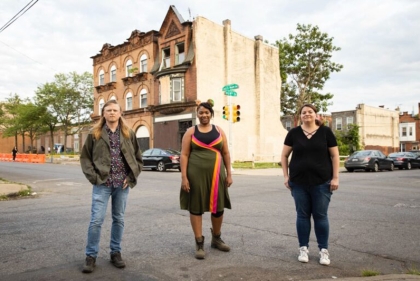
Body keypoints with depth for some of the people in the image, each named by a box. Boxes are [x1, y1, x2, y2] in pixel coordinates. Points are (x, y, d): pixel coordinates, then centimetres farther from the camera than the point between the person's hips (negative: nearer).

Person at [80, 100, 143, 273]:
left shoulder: (129, 134, 6)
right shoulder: (95, 134, 2)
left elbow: (138, 159, 9)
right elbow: (85, 157, 4)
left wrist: (131, 177, -1)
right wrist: (93, 177, -6)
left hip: (122, 184, 2)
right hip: (102, 184, -2)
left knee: (119, 219, 11)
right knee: (96, 220, -2)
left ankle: (116, 253, 25)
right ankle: (91, 256, 13)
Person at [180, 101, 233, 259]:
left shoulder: (219, 131, 8)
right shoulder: (191, 132, 2)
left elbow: (226, 153, 9)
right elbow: (184, 155, -2)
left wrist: (229, 174, 5)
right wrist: (184, 177, -10)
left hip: (216, 174, 2)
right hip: (196, 174, -2)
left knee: (218, 207, 10)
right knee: (196, 207, 3)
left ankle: (216, 239, 32)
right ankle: (199, 243, 17)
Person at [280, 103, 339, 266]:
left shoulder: (325, 132, 1)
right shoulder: (293, 133, 3)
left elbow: (335, 155, 2)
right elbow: (284, 155, 8)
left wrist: (335, 177, -4)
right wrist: (286, 176, 1)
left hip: (321, 182, -1)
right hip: (299, 182, 1)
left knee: (320, 216, 6)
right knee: (302, 215, 9)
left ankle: (323, 250, 20)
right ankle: (303, 248, 22)